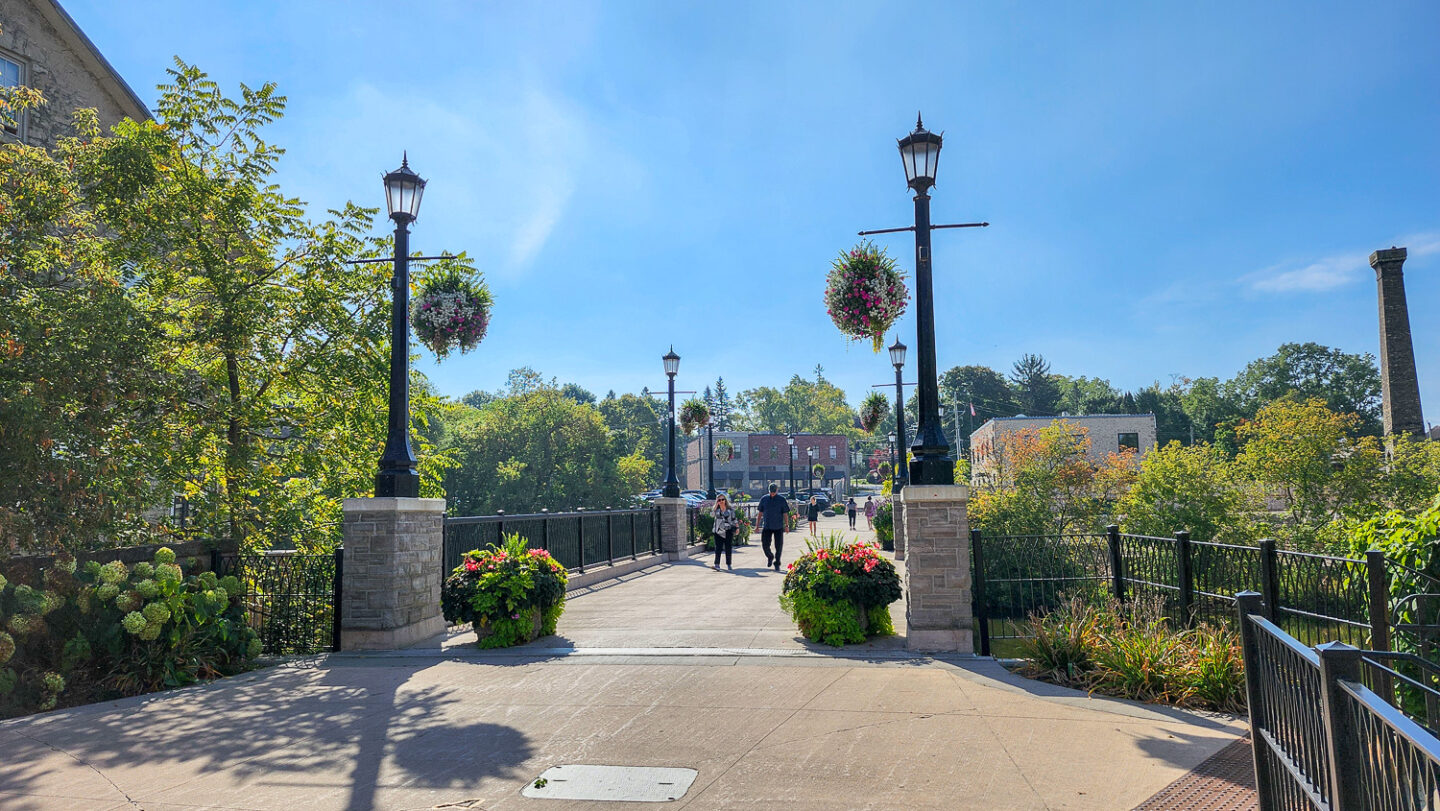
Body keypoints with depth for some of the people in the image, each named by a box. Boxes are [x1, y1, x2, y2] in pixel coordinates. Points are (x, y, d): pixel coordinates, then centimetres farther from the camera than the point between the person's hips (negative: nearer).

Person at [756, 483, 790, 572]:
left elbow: (785, 514, 1)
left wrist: (786, 526, -2)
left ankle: (777, 564, 17)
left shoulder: (782, 499, -2)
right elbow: (760, 513, 9)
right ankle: (770, 557, 30)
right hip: (767, 526, 1)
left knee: (778, 546, 2)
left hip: (778, 527, -1)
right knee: (765, 545, -1)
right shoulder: (764, 499, 3)